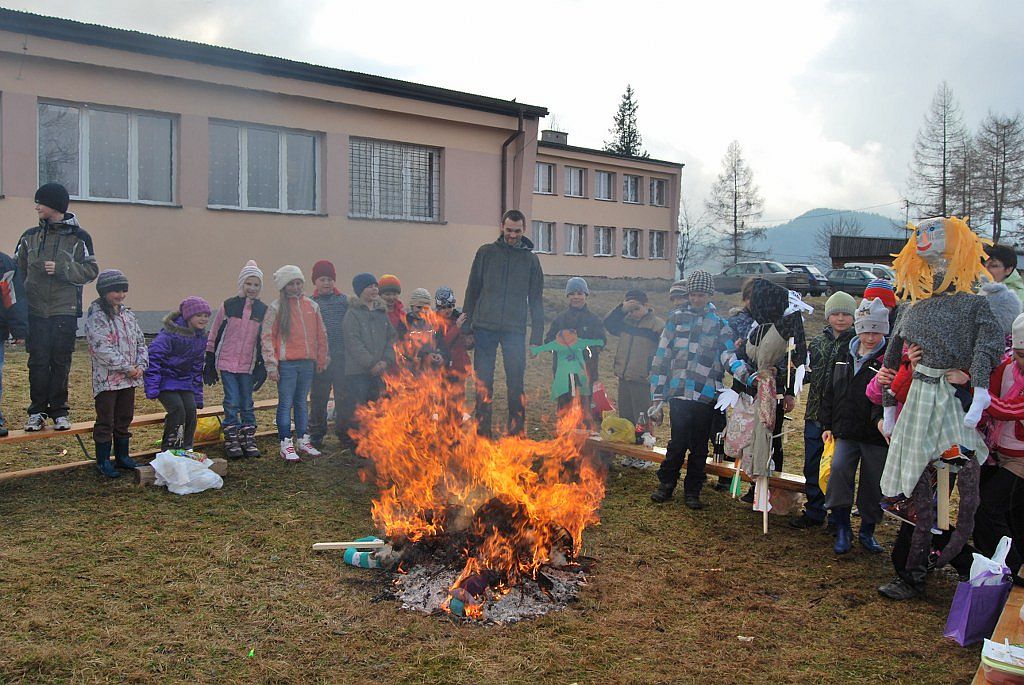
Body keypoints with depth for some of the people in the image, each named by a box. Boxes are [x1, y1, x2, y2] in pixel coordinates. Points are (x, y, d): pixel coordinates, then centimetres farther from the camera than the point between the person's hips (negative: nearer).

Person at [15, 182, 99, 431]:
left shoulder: (78, 237, 1)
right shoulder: (30, 236, 10)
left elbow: (91, 271, -3)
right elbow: (18, 269, 14)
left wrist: (61, 269, -15)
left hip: (65, 310, -2)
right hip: (36, 310, 2)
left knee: (61, 362, 2)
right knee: (38, 361, 1)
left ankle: (59, 411, 12)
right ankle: (37, 412, 9)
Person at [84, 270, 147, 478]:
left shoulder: (127, 314, 12)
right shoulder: (96, 316, -11)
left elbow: (140, 341, 14)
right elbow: (103, 350, -19)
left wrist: (141, 365, -2)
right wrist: (128, 368, -17)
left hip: (129, 378, 7)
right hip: (106, 379, -7)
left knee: (125, 418, 15)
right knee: (105, 421, 2)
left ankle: (122, 456, 26)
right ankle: (103, 460, 12)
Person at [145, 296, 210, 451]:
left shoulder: (201, 337, 6)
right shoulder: (171, 333, -20)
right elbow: (153, 357, -21)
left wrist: (197, 396, 14)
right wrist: (152, 389, -24)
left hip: (184, 380, 7)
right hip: (165, 380, -7)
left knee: (191, 410, -8)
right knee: (177, 409, -20)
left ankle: (187, 449, 8)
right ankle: (169, 449, -4)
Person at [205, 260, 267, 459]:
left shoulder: (263, 310, 4)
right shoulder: (228, 305, -2)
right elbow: (215, 334, 4)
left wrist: (263, 365, 3)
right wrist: (209, 363, 3)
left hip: (249, 365, 2)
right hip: (227, 362, -2)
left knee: (247, 403, 8)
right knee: (232, 403, -3)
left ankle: (248, 440, 17)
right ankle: (231, 441, 7)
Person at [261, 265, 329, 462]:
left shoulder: (312, 306, 11)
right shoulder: (276, 307, -1)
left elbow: (321, 334, 16)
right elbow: (267, 336, -4)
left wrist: (322, 359, 13)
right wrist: (271, 364, -10)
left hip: (308, 362, 4)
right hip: (286, 363, -4)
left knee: (302, 402, 12)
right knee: (286, 403, -1)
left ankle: (303, 441, 19)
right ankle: (286, 444, 3)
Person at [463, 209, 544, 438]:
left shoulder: (530, 259, 9)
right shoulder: (486, 253, 8)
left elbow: (536, 299, 10)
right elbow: (472, 290, 9)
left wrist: (537, 335, 3)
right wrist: (467, 324, 3)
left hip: (515, 329, 0)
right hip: (485, 326, 0)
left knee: (516, 382, -1)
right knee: (483, 382, 3)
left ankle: (516, 431, 7)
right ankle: (482, 431, 10)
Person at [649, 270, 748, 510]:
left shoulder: (719, 324, 8)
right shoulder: (676, 319, 8)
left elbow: (728, 354, -6)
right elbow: (661, 357, 8)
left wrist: (740, 369, -29)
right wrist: (657, 395, 5)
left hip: (706, 394, 1)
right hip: (679, 392, -1)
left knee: (699, 446, 8)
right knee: (678, 442, -1)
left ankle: (692, 491, 21)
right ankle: (666, 484, 19)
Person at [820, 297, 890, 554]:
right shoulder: (844, 354, 8)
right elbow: (830, 391, 15)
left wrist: (881, 418, -39)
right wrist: (827, 424, 12)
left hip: (876, 436, -3)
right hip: (846, 431, 3)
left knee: (873, 485, 7)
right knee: (839, 469, -19)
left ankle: (868, 532, 29)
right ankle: (842, 529, -6)